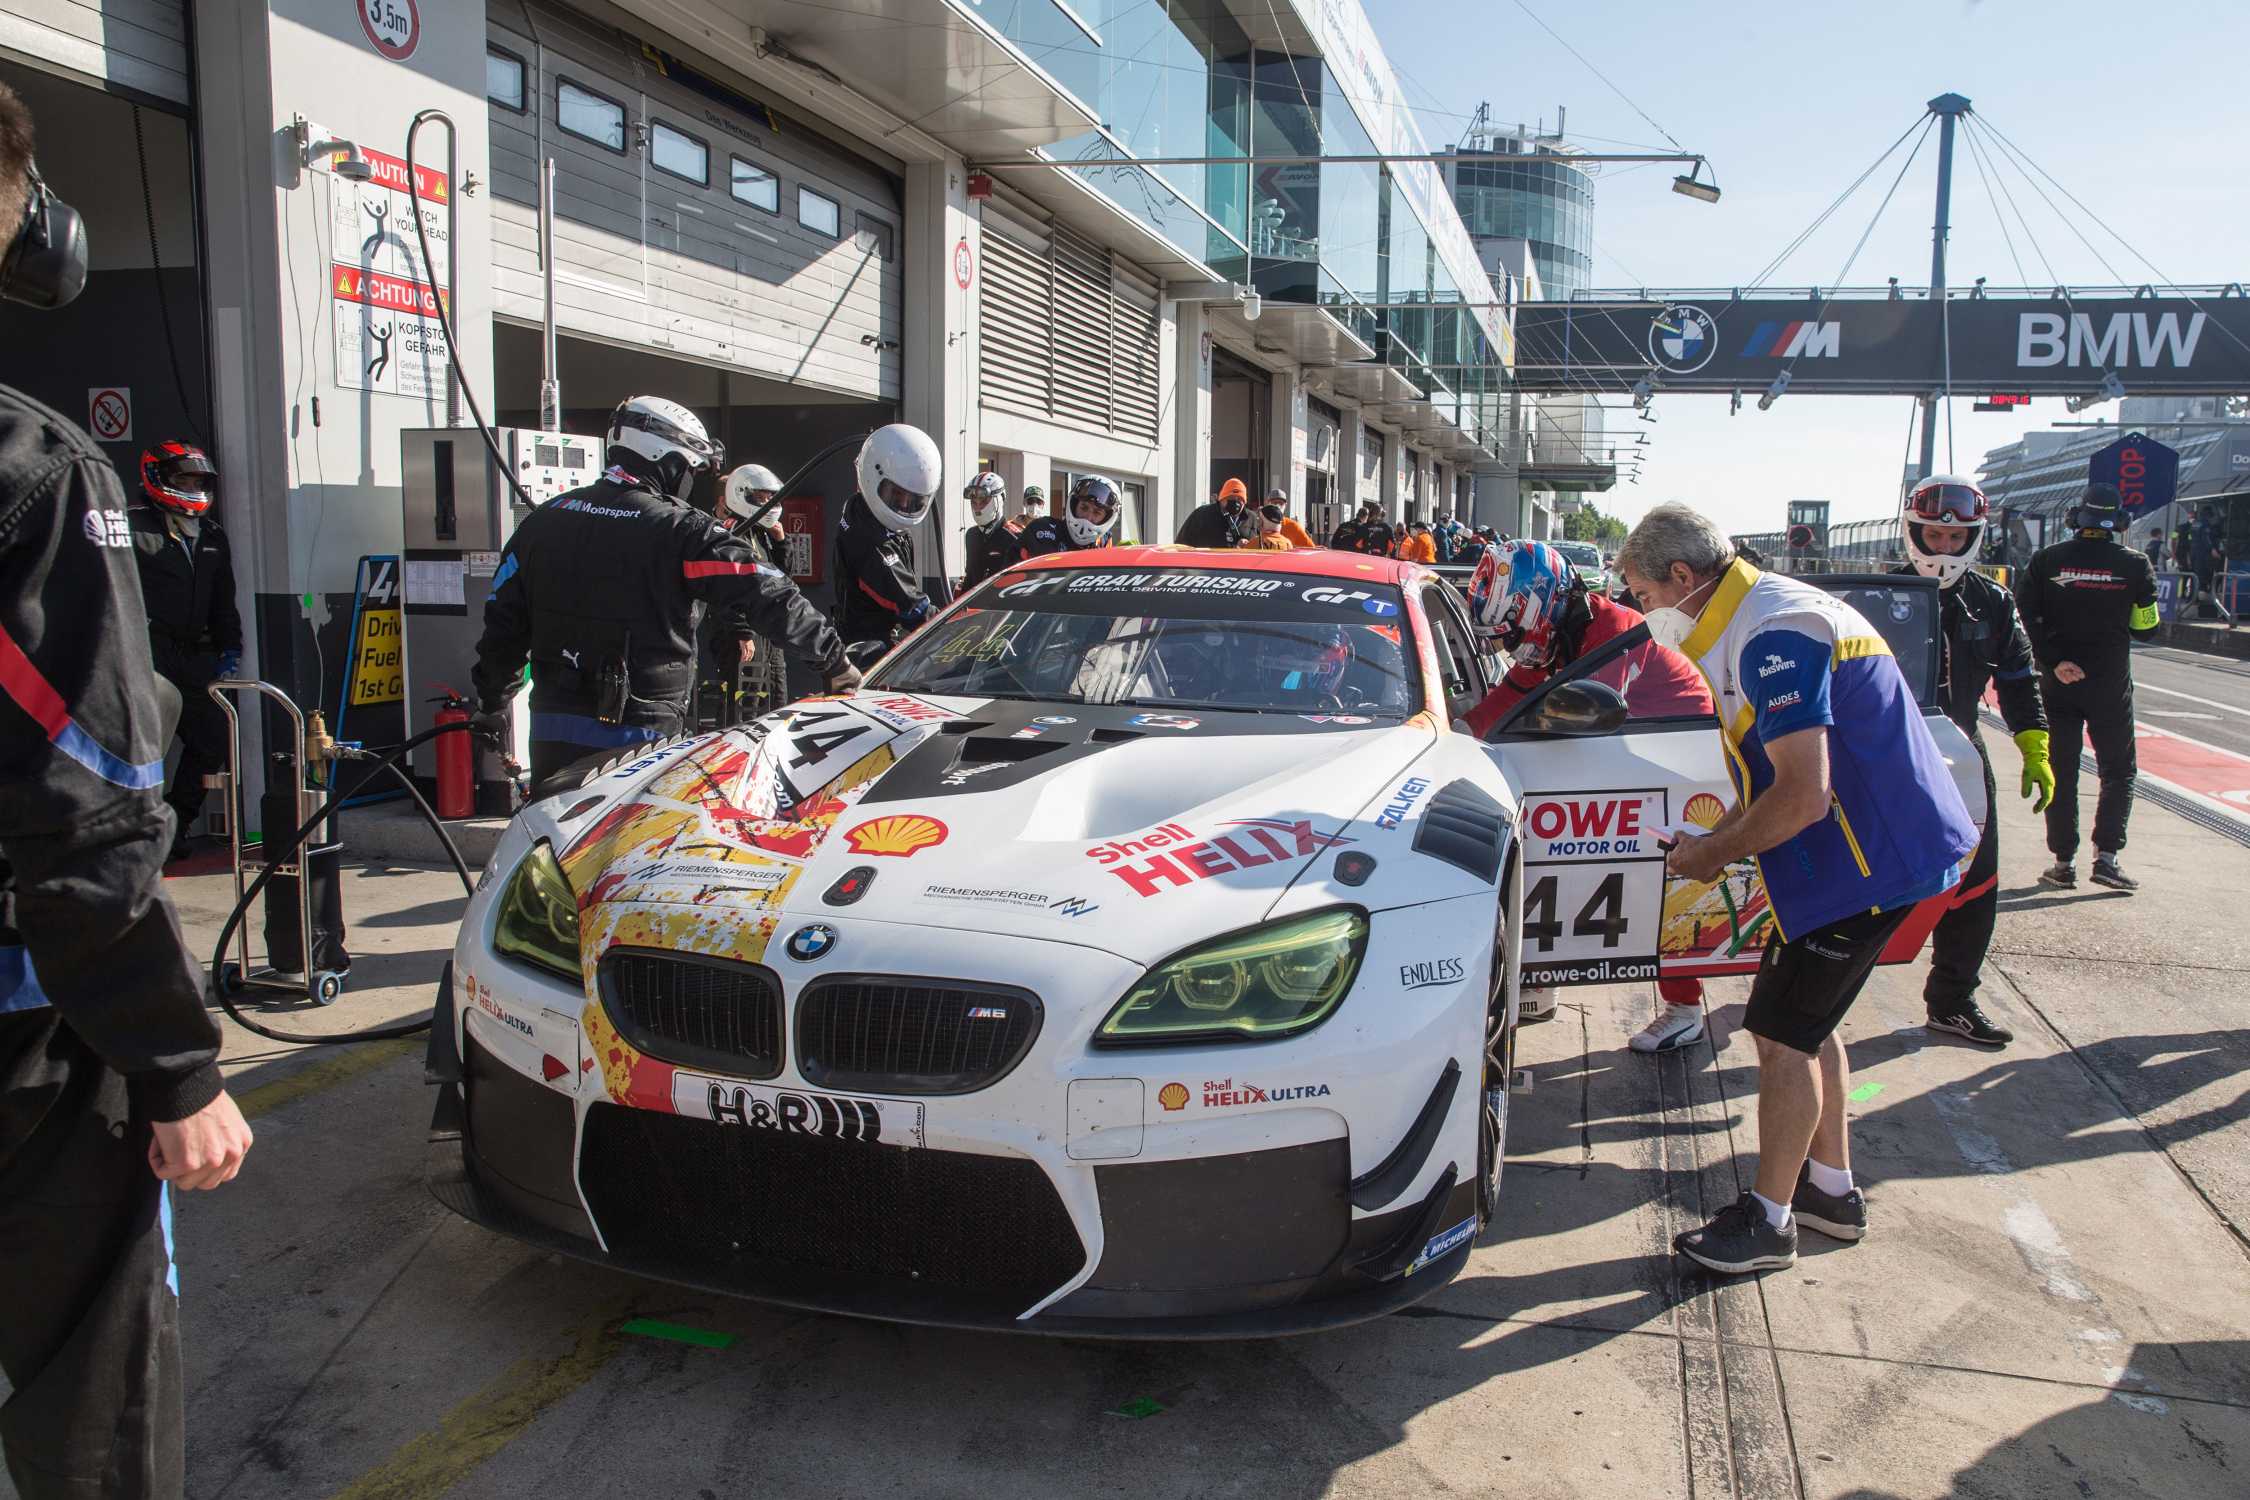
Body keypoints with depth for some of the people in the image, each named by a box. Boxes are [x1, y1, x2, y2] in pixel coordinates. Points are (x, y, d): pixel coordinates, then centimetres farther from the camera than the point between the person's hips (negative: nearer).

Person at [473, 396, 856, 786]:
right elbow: (769, 597, -14)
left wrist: (489, 706, 24)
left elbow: (503, 621, 13)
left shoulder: (541, 521, 9)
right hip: (640, 735, -6)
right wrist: (833, 660, -5)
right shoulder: (681, 530, -11)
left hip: (551, 729, 6)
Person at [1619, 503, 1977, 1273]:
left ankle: (1768, 1221, 10)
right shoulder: (1762, 618, 12)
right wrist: (1717, 837, 8)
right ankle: (1831, 1188, 33)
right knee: (1803, 1022, 19)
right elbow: (1779, 770, 19)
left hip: (1873, 856, -11)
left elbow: (1802, 796, -28)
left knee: (1784, 1032, -3)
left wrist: (1713, 853, -14)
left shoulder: (1774, 636, -22)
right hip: (1875, 843, 11)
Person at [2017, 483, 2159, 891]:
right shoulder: (2134, 564, -4)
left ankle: (2064, 861, 9)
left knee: (2060, 772, 8)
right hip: (2111, 684, -1)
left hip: (2058, 684, 1)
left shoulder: (2046, 561, -3)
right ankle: (2106, 856, 1)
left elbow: (2025, 618, -10)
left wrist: (2054, 662, -10)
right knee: (2118, 771, 11)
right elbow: (2146, 628, 1)